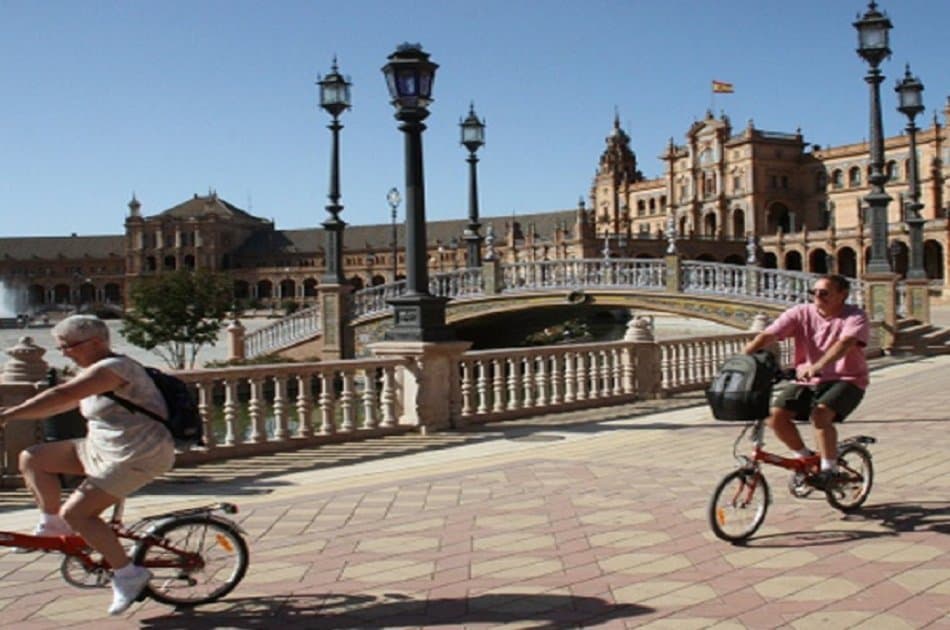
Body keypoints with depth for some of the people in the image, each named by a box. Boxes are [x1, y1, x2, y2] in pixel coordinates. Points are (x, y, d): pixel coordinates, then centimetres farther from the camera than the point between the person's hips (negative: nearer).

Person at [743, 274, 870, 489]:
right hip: (807, 382, 4)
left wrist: (817, 366, -49)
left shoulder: (854, 317, -10)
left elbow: (845, 342, -31)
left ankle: (830, 469, -12)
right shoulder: (801, 314, -1)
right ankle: (805, 457, 10)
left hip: (845, 381, -4)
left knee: (820, 414, -31)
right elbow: (767, 335, -13)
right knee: (775, 414, -15)